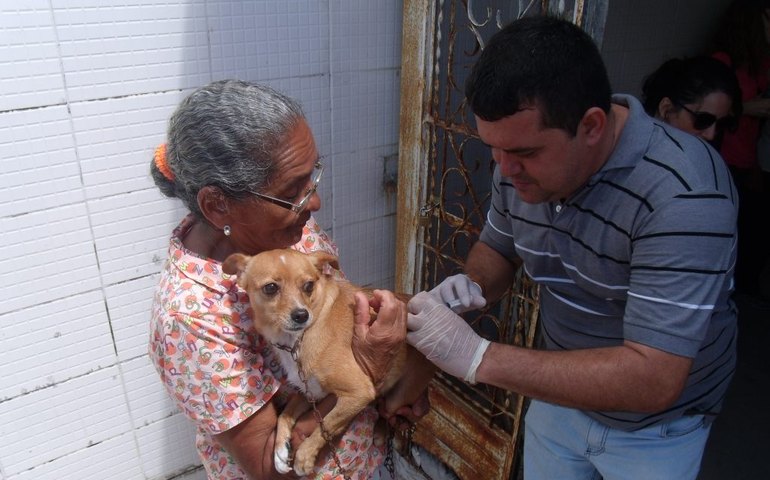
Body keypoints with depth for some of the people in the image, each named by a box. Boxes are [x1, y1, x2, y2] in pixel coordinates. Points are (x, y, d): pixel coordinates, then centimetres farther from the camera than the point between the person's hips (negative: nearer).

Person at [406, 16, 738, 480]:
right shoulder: (521, 158, -14)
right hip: (563, 390, 5)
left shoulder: (683, 193, -33)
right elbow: (496, 249, 4)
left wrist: (477, 356, -39)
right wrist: (472, 285, -19)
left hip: (653, 427, -4)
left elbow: (654, 380, -36)